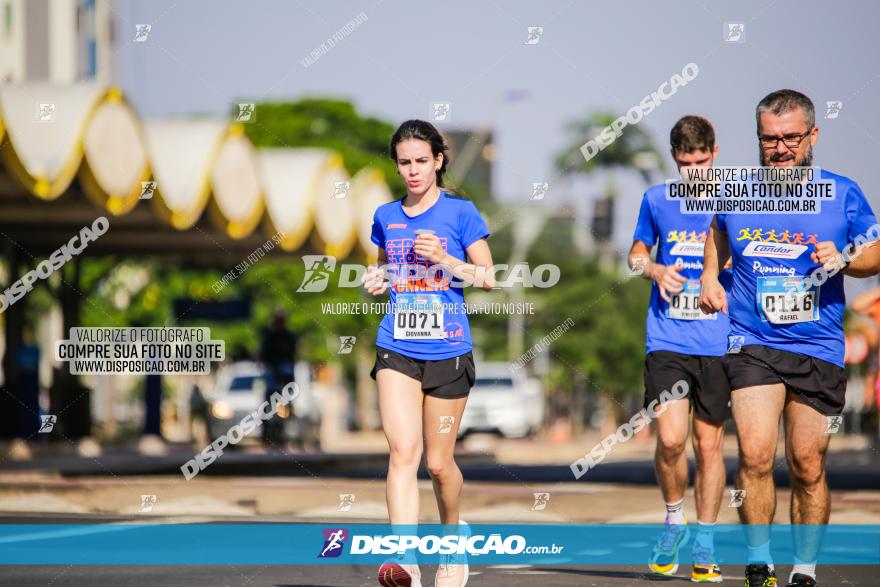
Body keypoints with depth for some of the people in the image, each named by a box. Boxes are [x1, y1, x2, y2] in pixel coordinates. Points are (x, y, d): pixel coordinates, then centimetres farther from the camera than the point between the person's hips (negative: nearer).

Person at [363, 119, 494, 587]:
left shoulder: (460, 212, 0)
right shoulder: (386, 217, 10)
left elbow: (487, 278, 0)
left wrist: (443, 258, -14)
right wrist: (376, 282, 2)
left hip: (448, 350, -2)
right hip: (396, 349, 2)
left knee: (438, 461, 5)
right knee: (403, 450, -17)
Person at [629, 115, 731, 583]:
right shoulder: (656, 200, 6)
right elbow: (636, 254, 20)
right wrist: (655, 270, -2)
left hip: (717, 345, 0)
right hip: (666, 341, 0)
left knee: (709, 444, 4)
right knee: (670, 438, -14)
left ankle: (704, 544, 16)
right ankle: (674, 519, 12)